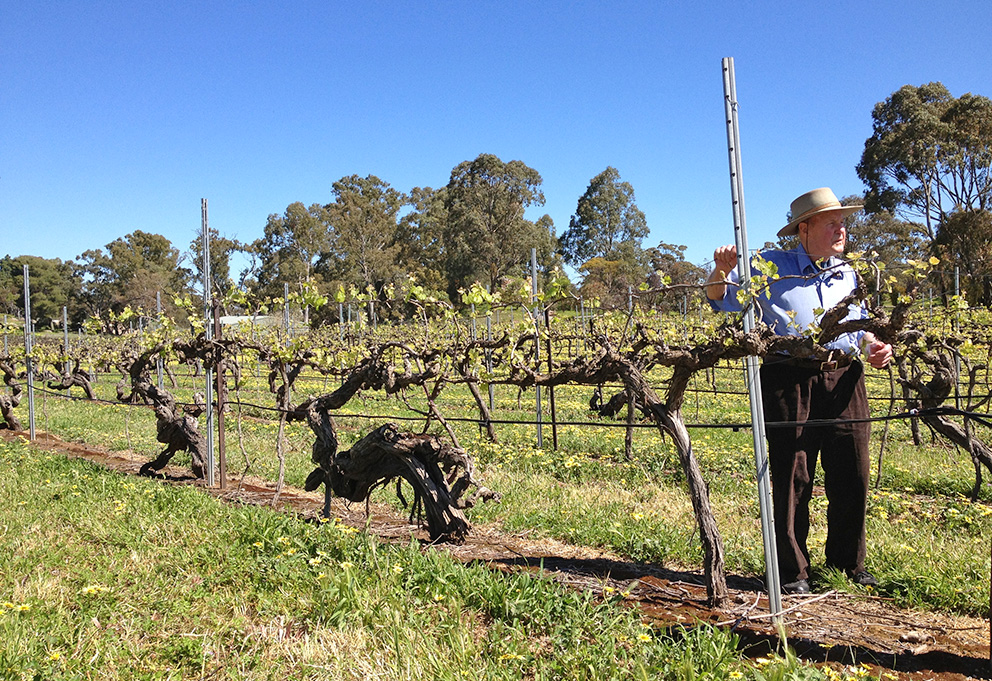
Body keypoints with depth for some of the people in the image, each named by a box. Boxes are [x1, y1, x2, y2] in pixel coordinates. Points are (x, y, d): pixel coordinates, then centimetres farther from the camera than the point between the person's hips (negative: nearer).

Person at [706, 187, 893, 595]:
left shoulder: (848, 275, 21)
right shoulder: (770, 267, 7)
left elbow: (861, 327, 26)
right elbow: (719, 300, 9)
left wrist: (875, 347, 5)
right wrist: (721, 271, -11)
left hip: (844, 380, 5)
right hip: (790, 380, -4)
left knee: (852, 476, 6)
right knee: (791, 478, -2)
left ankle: (848, 562, 25)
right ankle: (792, 572, 11)